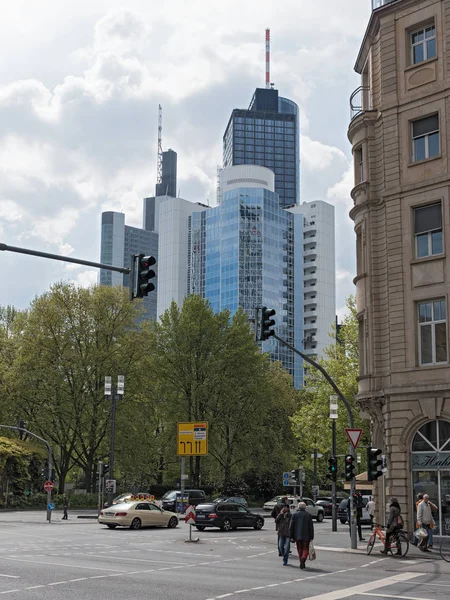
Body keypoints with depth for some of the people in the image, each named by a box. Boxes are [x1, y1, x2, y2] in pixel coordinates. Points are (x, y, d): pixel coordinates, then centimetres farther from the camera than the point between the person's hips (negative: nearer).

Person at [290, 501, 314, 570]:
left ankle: (302, 564, 15)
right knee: (305, 549, 5)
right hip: (306, 536, -1)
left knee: (299, 549, 13)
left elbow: (291, 526, -1)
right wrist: (311, 537, 2)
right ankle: (303, 559, -22)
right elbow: (311, 527, -2)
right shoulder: (308, 515, -1)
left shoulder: (294, 515, 1)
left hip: (297, 536, 1)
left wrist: (291, 536, 2)